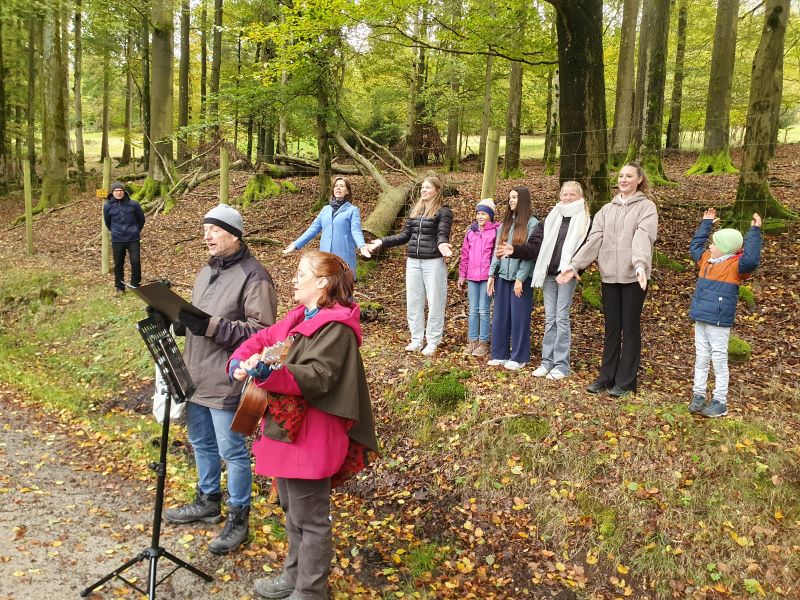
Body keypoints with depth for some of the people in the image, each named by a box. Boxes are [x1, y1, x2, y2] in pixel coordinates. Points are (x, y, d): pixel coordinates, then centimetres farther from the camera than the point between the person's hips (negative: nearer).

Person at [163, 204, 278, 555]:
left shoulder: (253, 276, -15)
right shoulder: (207, 272, 15)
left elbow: (261, 330, -21)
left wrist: (212, 326, -28)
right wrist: (177, 319, 2)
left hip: (226, 381, -9)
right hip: (196, 375, 9)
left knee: (232, 451, 2)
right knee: (201, 443, 21)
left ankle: (238, 519, 18)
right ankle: (207, 501, 41)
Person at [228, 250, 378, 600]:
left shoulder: (336, 327, -18)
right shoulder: (299, 317, 11)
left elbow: (317, 376, -28)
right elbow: (262, 339, 13)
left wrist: (268, 372, -39)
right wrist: (239, 362, -7)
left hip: (311, 437, -10)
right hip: (286, 430, 10)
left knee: (310, 518, 5)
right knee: (292, 510, 23)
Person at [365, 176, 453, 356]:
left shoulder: (443, 211, -5)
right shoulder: (415, 210, 13)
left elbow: (442, 235, -16)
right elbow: (405, 235, 14)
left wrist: (442, 245, -39)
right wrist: (381, 242, 8)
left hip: (434, 262, -6)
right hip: (413, 262, 6)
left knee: (435, 302, 1)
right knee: (413, 301, 9)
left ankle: (433, 341, 12)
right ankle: (416, 339, 20)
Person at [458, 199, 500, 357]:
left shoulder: (496, 231, -4)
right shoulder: (471, 231, 11)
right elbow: (465, 254, 14)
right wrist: (462, 275, 13)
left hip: (487, 277, -4)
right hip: (472, 277, 5)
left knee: (483, 310, 0)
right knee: (473, 310, 10)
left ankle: (484, 342, 10)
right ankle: (472, 341, 18)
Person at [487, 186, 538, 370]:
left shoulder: (532, 223, -5)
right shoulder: (505, 223, 14)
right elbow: (496, 250, 13)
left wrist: (520, 278, -15)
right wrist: (491, 274, 6)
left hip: (521, 277, -5)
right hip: (503, 276, 6)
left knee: (519, 317, 0)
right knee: (500, 316, 7)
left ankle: (519, 357, 10)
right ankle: (499, 354, 15)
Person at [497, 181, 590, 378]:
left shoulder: (585, 220, 0)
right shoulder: (551, 218, 12)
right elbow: (535, 246, 6)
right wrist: (514, 250, -9)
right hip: (548, 274, 4)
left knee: (561, 317, -3)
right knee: (549, 318, 8)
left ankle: (561, 364, 5)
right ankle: (547, 361, 15)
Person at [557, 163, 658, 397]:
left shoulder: (646, 207, -1)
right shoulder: (607, 209, 14)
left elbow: (643, 237, -18)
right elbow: (594, 239, 5)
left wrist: (640, 264, -34)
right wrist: (575, 264, -6)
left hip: (633, 276, -5)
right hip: (609, 275, 5)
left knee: (630, 328, 3)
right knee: (611, 328, 11)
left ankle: (625, 381, 11)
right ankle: (606, 377, 20)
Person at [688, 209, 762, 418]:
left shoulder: (734, 266, -12)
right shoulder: (707, 260, 10)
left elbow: (751, 260, -33)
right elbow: (695, 246, 28)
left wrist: (754, 232, -30)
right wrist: (706, 223, 28)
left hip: (719, 324, -7)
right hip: (701, 320, 8)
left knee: (719, 361, 2)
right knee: (701, 359, 13)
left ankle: (720, 402, 10)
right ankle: (698, 395, 22)